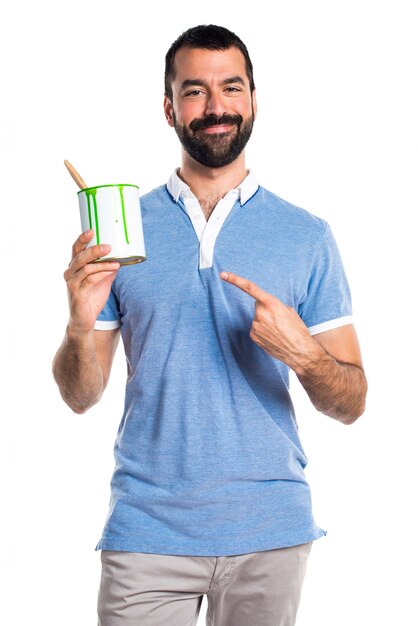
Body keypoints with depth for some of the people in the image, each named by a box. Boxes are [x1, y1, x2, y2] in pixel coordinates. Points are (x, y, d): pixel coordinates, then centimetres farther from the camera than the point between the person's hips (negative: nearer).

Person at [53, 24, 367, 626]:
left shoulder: (307, 236, 2)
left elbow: (351, 405, 1)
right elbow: (82, 397, 4)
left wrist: (301, 352, -19)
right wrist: (81, 326, -16)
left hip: (270, 530, 0)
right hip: (148, 530, 0)